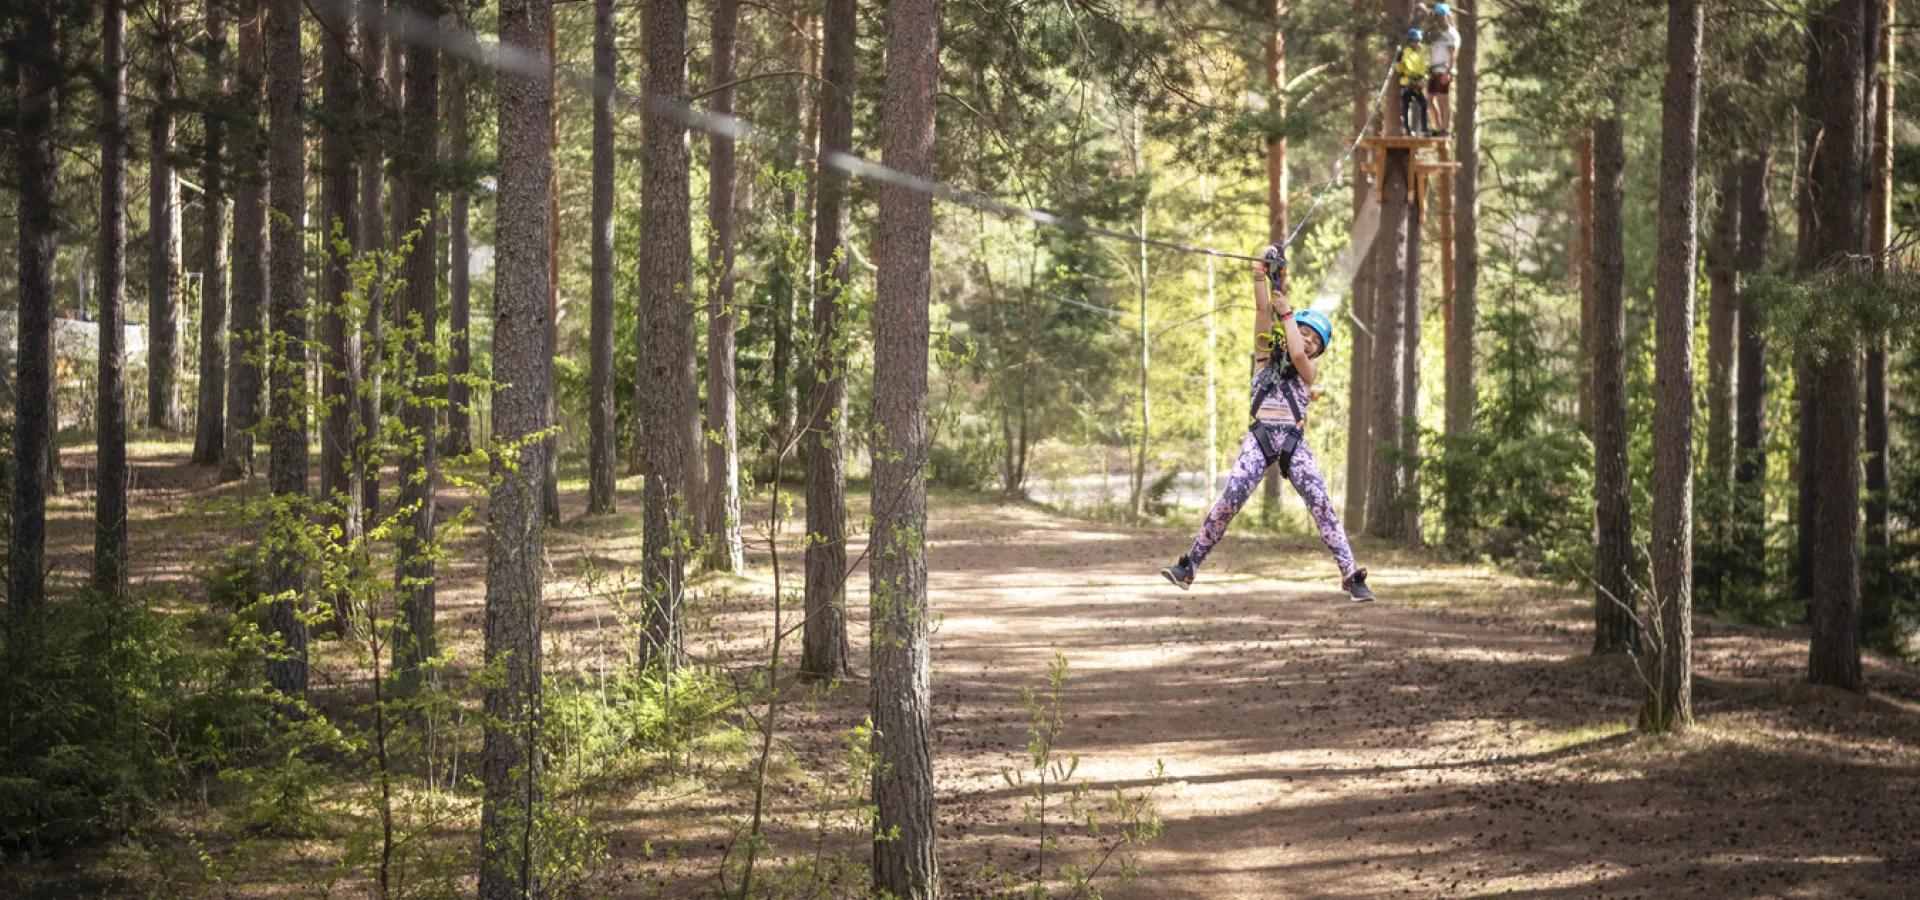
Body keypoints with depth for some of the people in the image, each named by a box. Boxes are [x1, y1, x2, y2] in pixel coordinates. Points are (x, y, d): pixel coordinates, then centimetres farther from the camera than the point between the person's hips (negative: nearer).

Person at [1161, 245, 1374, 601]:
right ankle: (1188, 567, -9)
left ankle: (1351, 575, -11)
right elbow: (1262, 310, 7)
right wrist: (1261, 273, -3)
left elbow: (1298, 354, -7)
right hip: (1259, 438, 0)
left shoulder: (1310, 369, 16)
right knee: (1229, 501, -14)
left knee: (1322, 505, -12)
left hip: (1294, 442, 0)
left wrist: (1286, 312, -2)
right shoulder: (1267, 354, 18)